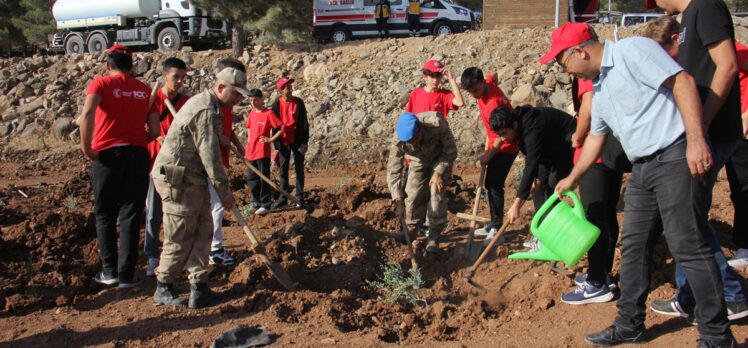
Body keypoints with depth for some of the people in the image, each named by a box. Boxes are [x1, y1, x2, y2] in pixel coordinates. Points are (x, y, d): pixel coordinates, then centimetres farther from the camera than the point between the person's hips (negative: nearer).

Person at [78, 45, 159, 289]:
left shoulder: (101, 83, 1)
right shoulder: (145, 90, 11)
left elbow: (87, 114, -18)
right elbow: (155, 131, 6)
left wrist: (86, 147, -11)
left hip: (107, 153, -2)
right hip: (137, 154, 2)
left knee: (105, 214, 12)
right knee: (131, 216, 6)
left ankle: (109, 271, 13)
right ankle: (126, 275, 5)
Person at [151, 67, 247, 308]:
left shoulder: (205, 104, 14)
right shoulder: (205, 111, -20)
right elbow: (210, 155, -21)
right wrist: (224, 191, -15)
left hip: (193, 180, 10)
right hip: (177, 181, -10)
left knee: (203, 230, 7)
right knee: (180, 238, -1)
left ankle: (198, 287, 9)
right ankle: (163, 288, 13)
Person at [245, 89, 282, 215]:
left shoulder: (268, 113, -11)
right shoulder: (252, 113, 11)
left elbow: (282, 128, -12)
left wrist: (271, 139, -13)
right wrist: (249, 139, 15)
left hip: (263, 152, -7)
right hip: (251, 152, 7)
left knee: (264, 179, -2)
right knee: (251, 179, 13)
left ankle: (265, 205, 3)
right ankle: (256, 203, 25)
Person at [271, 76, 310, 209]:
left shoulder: (298, 102, -5)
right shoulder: (277, 104, -2)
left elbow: (304, 123, -4)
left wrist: (305, 142, -8)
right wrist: (277, 144, -2)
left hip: (297, 141, -1)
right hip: (283, 142, 1)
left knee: (299, 169, 3)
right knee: (283, 169, 6)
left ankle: (299, 197, 10)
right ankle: (283, 197, 12)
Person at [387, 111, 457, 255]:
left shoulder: (437, 125, -41)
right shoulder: (398, 141, -34)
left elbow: (451, 151, -24)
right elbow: (393, 171, -28)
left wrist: (439, 173, -30)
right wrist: (398, 201, -34)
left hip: (441, 158, -2)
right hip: (419, 161, 2)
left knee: (437, 192, -15)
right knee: (413, 195, -4)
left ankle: (434, 237, -4)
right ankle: (409, 234, 17)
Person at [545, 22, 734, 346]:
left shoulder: (632, 51, -9)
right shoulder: (599, 87, 19)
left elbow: (683, 81, -18)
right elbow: (595, 136, 31)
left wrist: (696, 138, -26)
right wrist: (572, 178, 39)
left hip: (675, 157, -9)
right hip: (642, 168, 10)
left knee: (688, 247, -8)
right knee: (633, 246, 12)